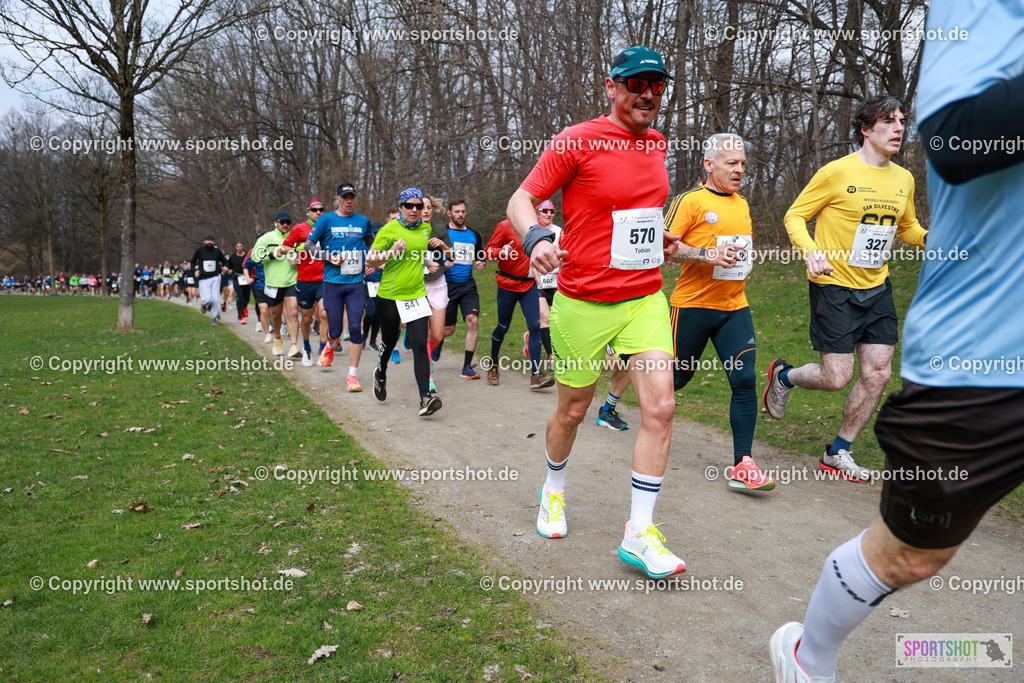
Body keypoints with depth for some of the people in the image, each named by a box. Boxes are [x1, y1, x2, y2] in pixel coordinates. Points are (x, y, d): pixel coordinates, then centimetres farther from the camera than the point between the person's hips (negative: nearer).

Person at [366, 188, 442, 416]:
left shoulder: (425, 229, 8)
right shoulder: (389, 230, -9)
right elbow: (369, 262, -8)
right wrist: (392, 253, -19)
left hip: (416, 295, 3)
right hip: (390, 295, -3)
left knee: (420, 345, -10)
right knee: (389, 342, 15)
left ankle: (425, 398, -16)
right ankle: (380, 374, 47)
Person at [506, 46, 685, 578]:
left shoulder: (657, 143, 11)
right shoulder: (578, 140, -8)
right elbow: (521, 199, -9)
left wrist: (657, 238, 15)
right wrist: (536, 237, -28)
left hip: (646, 298, 5)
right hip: (584, 301, -5)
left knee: (660, 407, -8)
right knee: (572, 410, 10)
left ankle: (639, 534, 2)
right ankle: (554, 490, 40)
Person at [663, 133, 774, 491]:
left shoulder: (742, 204, 15)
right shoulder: (690, 201, -7)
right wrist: (707, 254, -24)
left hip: (734, 307, 5)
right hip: (693, 305, -5)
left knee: (745, 380, -8)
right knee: (678, 376, 8)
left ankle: (743, 464, -5)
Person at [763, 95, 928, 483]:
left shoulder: (903, 179, 10)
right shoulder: (837, 172, -9)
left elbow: (907, 227, 24)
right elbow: (794, 216, -6)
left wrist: (930, 238, 2)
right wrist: (810, 251, -24)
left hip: (877, 289, 6)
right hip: (834, 287, -6)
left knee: (878, 374, 2)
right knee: (837, 378, -8)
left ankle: (837, 454, 17)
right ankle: (783, 375, 25)